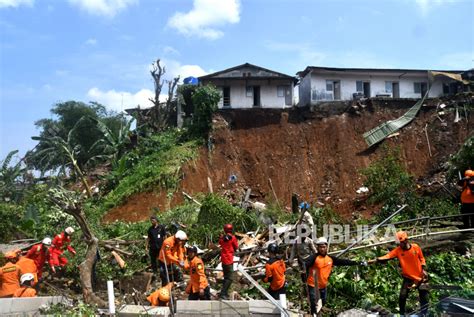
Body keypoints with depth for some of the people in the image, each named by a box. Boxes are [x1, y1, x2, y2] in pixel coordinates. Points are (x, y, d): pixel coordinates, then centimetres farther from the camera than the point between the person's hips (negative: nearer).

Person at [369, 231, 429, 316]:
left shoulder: (416, 247, -12)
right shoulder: (398, 250, -14)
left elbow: (421, 258, 4)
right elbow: (387, 256, -25)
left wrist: (423, 269, -3)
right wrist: (376, 260, -38)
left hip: (420, 277, 1)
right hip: (408, 277, -1)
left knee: (424, 297, 10)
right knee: (402, 296, -10)